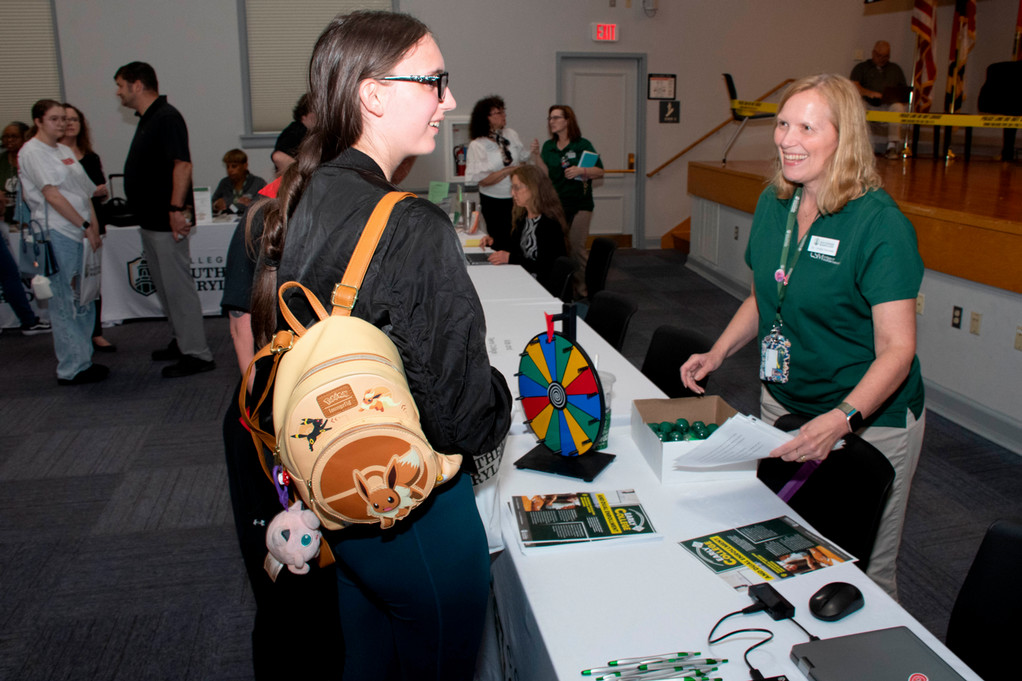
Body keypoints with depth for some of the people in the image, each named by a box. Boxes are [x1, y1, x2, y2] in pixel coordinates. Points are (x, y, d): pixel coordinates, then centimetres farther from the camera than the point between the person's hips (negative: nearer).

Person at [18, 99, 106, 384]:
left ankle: (83, 361, 20)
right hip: (56, 234, -8)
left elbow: (85, 192, 16)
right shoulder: (32, 152, -5)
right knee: (65, 303, -5)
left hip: (80, 233, 8)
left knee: (85, 300, 11)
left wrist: (94, 226, 5)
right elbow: (52, 195, -13)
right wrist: (85, 226, -14)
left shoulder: (64, 150, 19)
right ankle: (71, 369, 1)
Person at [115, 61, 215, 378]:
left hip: (166, 221, -11)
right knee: (165, 286, 16)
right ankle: (182, 342, 28)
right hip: (150, 220, 11)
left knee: (178, 286, -6)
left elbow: (182, 164, -23)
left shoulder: (166, 117, -14)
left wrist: (176, 209, -28)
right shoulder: (146, 119, 16)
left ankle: (196, 354, 0)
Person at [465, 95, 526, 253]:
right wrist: (510, 170, -16)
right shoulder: (477, 145, -13)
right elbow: (483, 180, -16)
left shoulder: (511, 135, 2)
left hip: (516, 199, 4)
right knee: (502, 245, 6)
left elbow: (522, 161, 16)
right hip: (494, 203, -4)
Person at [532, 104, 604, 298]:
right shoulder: (548, 146, 10)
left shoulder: (582, 145, -2)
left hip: (579, 204, -4)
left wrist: (581, 171, -20)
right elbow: (545, 174, 1)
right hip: (555, 204, 5)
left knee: (577, 247, -8)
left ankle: (583, 290, 4)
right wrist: (536, 155, -9)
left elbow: (600, 172, -4)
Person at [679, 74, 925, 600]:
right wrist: (716, 354, 1)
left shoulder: (880, 225, -19)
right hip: (783, 406, 6)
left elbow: (897, 348, -22)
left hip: (871, 420, -6)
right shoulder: (773, 203, 1)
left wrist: (841, 419, -37)